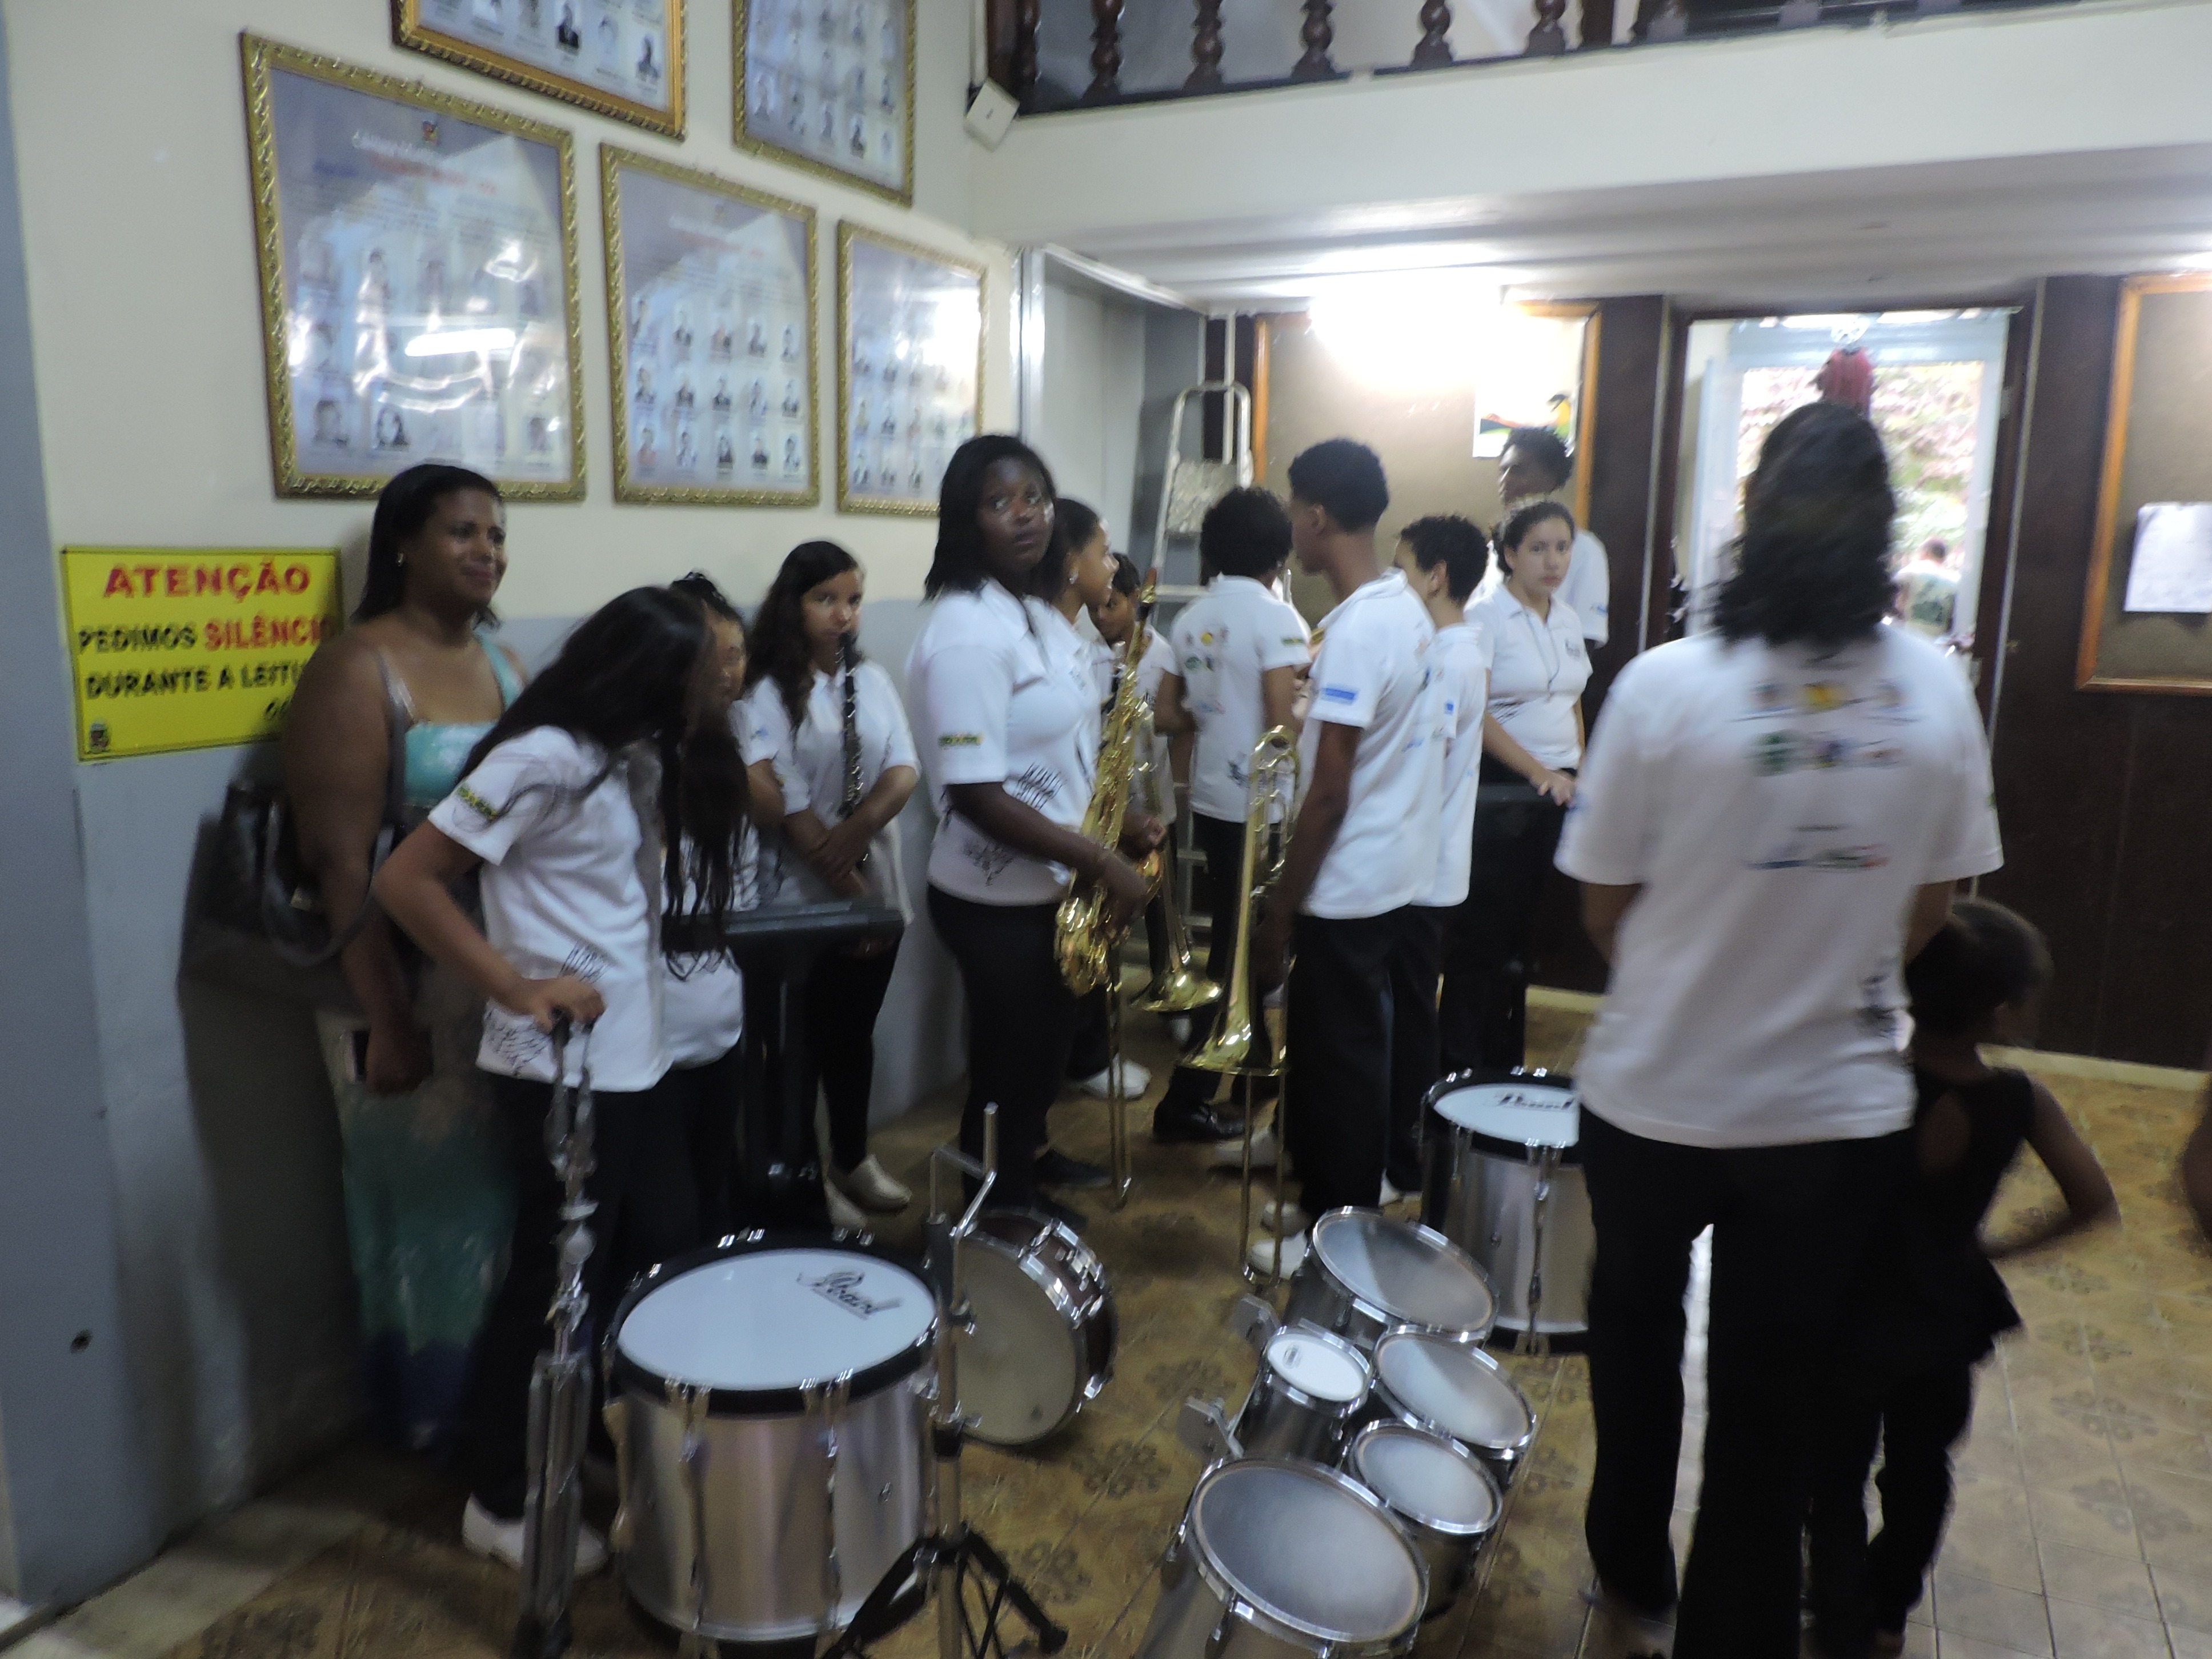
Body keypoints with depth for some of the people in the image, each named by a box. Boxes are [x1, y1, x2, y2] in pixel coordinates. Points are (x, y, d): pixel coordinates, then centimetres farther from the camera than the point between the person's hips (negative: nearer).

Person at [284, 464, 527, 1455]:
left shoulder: (501, 662, 10)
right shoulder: (358, 670, -11)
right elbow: (340, 862, -16)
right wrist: (386, 1021, -19)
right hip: (413, 989, -6)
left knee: (516, 1198, 14)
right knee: (436, 1207, 7)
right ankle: (437, 1418, 26)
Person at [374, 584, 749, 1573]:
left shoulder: (642, 758, 10)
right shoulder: (546, 759, -17)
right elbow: (405, 880, -19)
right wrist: (517, 988, -22)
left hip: (637, 1055, 9)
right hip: (562, 1066, -8)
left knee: (668, 1251, 17)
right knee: (560, 1279, 5)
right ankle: (500, 1503, 27)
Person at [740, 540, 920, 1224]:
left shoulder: (872, 680, 8)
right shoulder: (768, 690, -11)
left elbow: (905, 767, -2)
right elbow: (783, 804, -16)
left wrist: (865, 821, -21)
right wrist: (845, 886, -15)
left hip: (878, 889, 5)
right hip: (803, 899, -5)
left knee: (856, 1032, 17)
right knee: (806, 1038, 5)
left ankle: (853, 1157, 34)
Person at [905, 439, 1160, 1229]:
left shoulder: (1041, 615, 7)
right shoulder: (966, 632, -22)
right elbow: (977, 796, -26)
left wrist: (1119, 825, 3)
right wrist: (1101, 862, -23)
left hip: (1050, 887, 9)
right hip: (997, 900, -9)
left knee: (1041, 1057, 23)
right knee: (1009, 1073, 8)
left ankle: (1022, 1191, 43)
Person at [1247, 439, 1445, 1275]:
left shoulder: (1356, 629, -22)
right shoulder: (1407, 608, 7)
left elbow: (1329, 793, -22)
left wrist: (1279, 910, -16)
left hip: (1348, 888, -9)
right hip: (1398, 871, 9)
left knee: (1335, 1065, 4)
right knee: (1358, 1052, 19)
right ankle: (1350, 1208, 34)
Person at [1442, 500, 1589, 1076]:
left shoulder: (1568, 620, 12)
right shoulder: (1485, 617, -10)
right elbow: (1475, 713, -17)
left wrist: (1578, 775, 13)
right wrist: (1539, 772, -19)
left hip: (1555, 793, 7)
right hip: (1498, 794, -7)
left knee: (1522, 933, 14)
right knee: (1481, 934, -1)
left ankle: (1506, 1063, 25)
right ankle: (1459, 1067, 10)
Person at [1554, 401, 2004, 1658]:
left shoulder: (1666, 684, -18)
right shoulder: (1937, 690, -9)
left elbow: (1604, 908, -9)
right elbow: (1929, 914, 1)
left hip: (1659, 1095, -1)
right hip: (1841, 1109, 1)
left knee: (1636, 1329, 25)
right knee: (1775, 1407, 16)